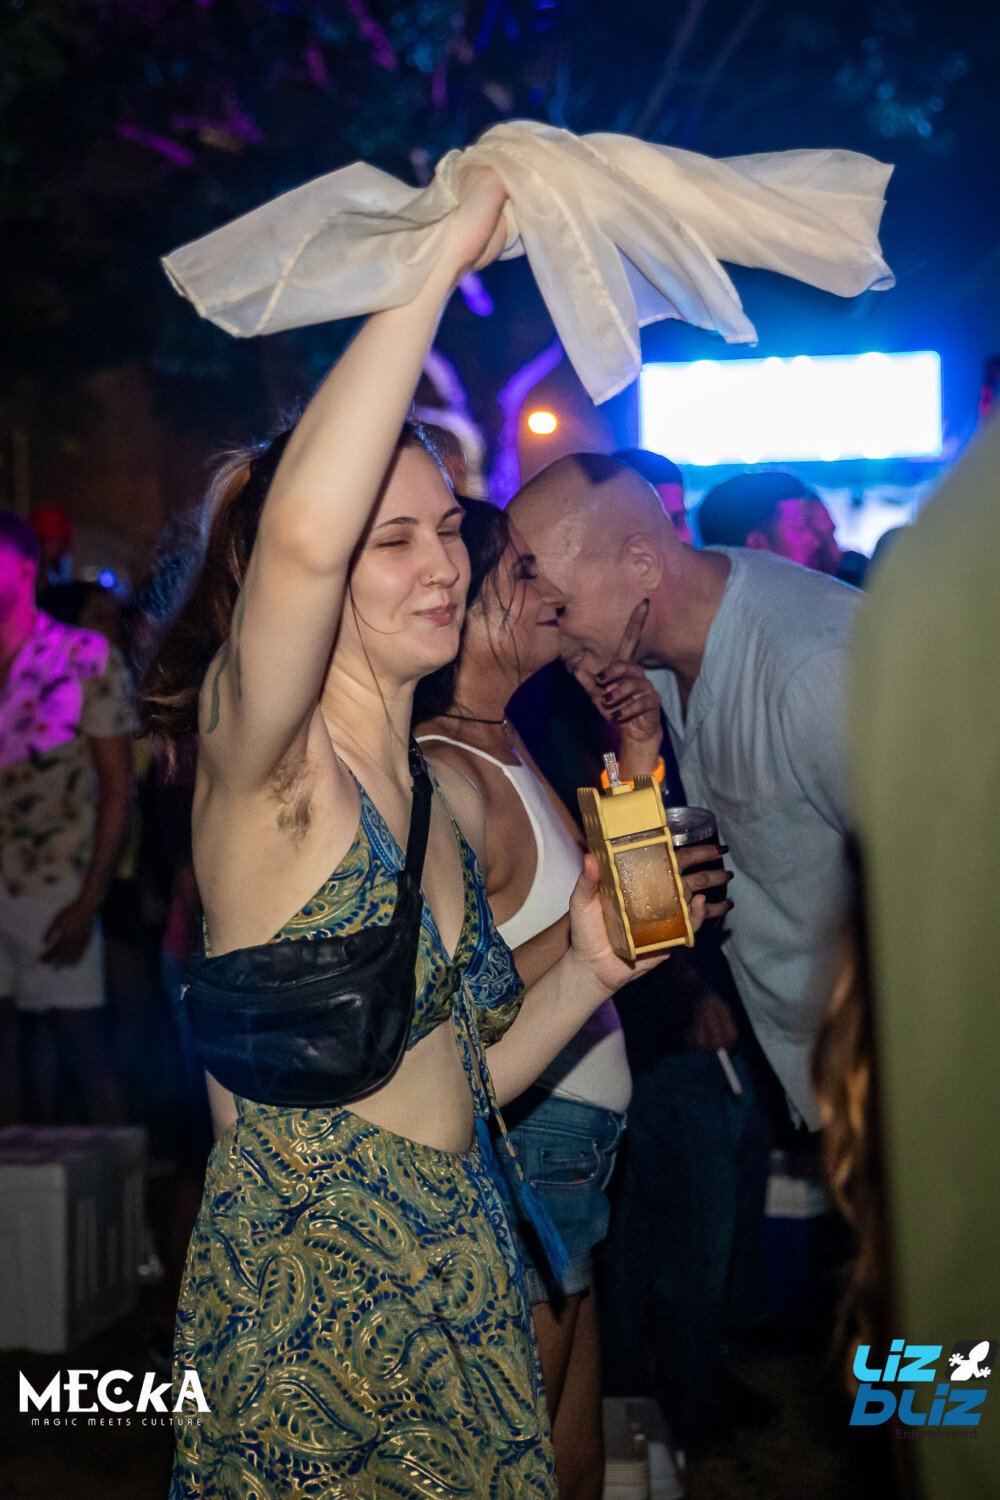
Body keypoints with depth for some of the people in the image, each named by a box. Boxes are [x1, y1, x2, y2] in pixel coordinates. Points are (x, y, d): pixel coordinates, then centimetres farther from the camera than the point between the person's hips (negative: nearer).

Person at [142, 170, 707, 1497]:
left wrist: (588, 970, -2)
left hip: (459, 1293, 7)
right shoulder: (261, 760, -14)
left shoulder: (451, 793, 8)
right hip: (304, 1300, -7)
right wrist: (447, 244, -28)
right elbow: (300, 531, -36)